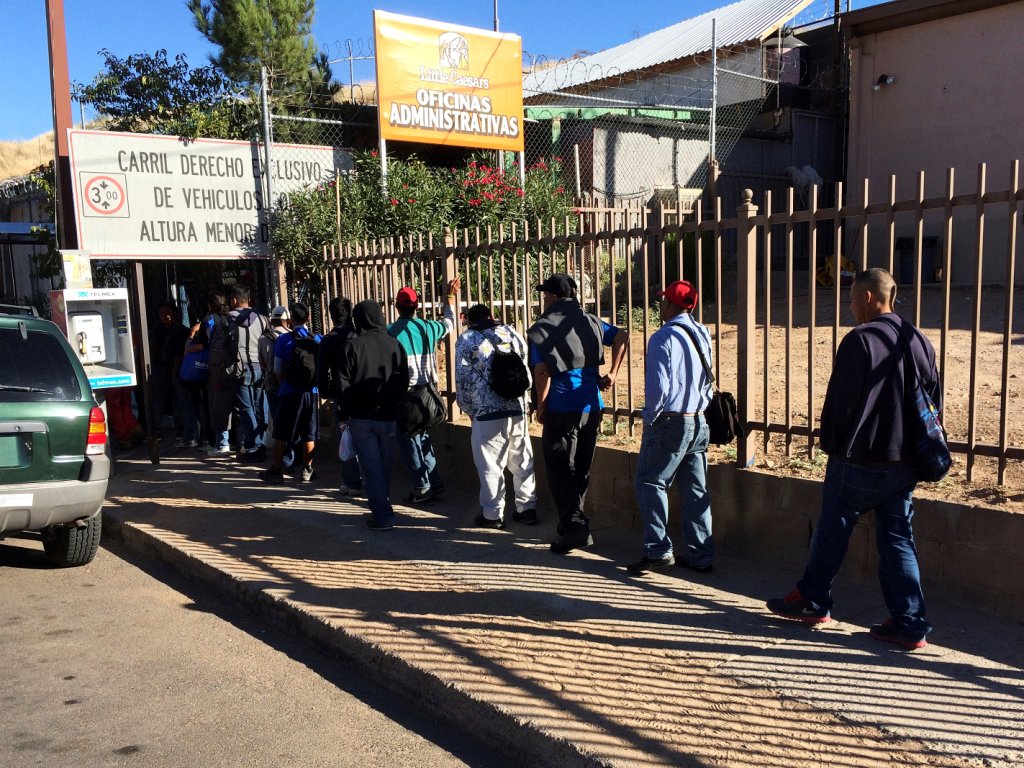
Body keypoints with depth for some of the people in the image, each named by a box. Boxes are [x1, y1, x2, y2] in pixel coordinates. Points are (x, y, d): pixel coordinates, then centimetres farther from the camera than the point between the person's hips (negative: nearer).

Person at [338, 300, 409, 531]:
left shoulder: (353, 346, -8)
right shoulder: (395, 345, 2)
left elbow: (344, 385, -6)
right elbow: (404, 383, 6)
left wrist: (343, 415, 1)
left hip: (361, 418, -3)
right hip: (388, 417, 3)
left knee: (371, 468, 0)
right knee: (385, 466, 14)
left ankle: (383, 516, -2)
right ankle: (381, 509, 22)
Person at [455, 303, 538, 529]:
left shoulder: (466, 341, 3)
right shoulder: (511, 332, 13)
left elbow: (462, 380, 2)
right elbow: (527, 369, 14)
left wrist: (469, 410, 15)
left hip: (488, 413, -4)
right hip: (518, 409, 4)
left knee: (490, 465, 5)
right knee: (522, 461, 12)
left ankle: (493, 514, 12)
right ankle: (527, 509, 20)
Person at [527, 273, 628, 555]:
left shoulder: (542, 328, -5)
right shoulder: (589, 321, 11)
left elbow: (541, 371, -15)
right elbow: (621, 337, 4)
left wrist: (540, 406, -4)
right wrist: (612, 373, 6)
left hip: (562, 408, -6)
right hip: (592, 405, 6)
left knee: (560, 470, 3)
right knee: (581, 469, 15)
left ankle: (574, 527, -6)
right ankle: (573, 525, 24)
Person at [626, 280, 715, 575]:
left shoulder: (663, 337, -14)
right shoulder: (703, 335, 9)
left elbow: (657, 386, -18)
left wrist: (649, 418, -5)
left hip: (671, 421, -7)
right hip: (700, 422, 7)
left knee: (651, 482, 3)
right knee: (696, 490, 10)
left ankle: (658, 550, 0)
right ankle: (701, 555, 14)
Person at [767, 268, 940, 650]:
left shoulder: (859, 340, -16)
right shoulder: (919, 341, 7)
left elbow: (840, 401, -15)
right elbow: (935, 400, 12)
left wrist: (831, 446, -2)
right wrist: (915, 447, 19)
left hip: (859, 461, -6)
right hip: (904, 463, 6)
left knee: (831, 532, 10)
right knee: (898, 539, 10)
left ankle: (812, 601, 25)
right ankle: (909, 623, 11)